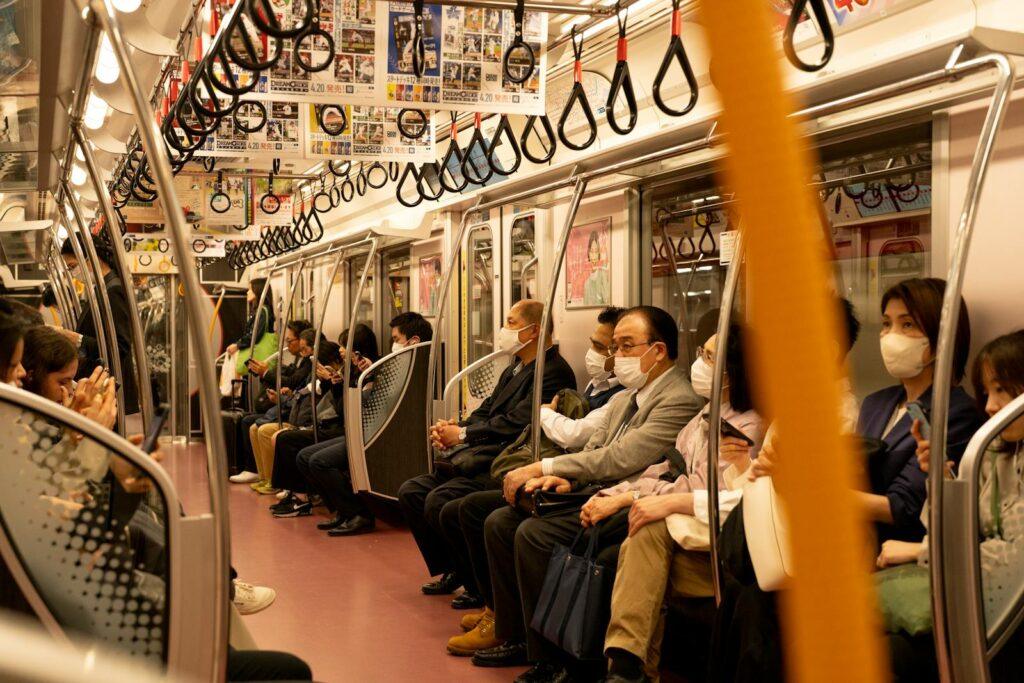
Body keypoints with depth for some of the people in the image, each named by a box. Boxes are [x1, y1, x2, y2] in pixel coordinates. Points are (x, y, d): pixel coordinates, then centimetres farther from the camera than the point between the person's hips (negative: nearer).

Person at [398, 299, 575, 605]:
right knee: (411, 491, 1)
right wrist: (452, 428, -3)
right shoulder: (514, 369, 20)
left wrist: (462, 435, -14)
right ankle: (449, 571, 13)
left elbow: (514, 424, -21)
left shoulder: (554, 373, -13)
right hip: (481, 459, 10)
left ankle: (479, 582, -7)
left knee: (439, 500, -26)